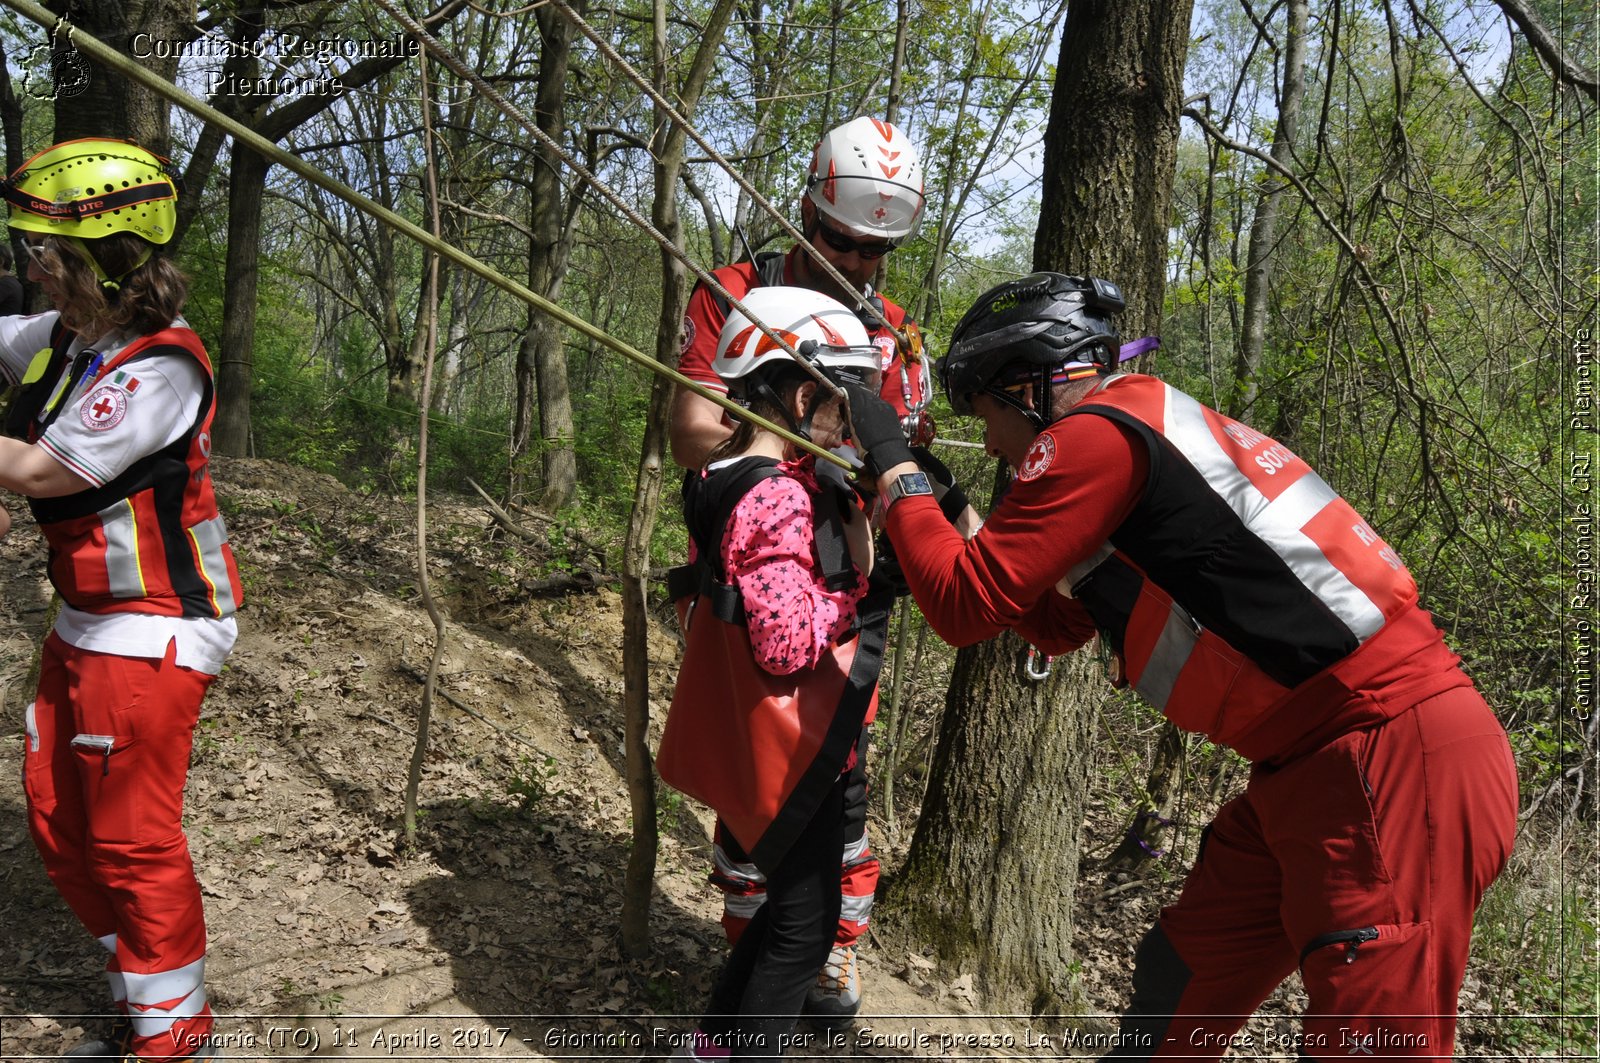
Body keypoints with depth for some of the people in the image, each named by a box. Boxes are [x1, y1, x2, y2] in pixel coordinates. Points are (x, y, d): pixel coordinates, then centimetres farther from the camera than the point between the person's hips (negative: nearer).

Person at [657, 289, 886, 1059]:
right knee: (805, 925, 6)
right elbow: (789, 643, -27)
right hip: (789, 752, -10)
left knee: (791, 904, 24)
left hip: (752, 740, 10)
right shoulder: (781, 498, -23)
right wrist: (855, 574, -15)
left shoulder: (729, 483, 7)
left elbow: (696, 608, 15)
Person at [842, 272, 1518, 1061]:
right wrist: (959, 522, 22)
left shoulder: (1095, 435, -11)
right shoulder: (1149, 426, 19)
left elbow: (965, 609, -11)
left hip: (1392, 759, -10)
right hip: (1314, 763, 10)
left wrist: (893, 466, 0)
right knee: (1177, 989, 16)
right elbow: (1056, 627, 26)